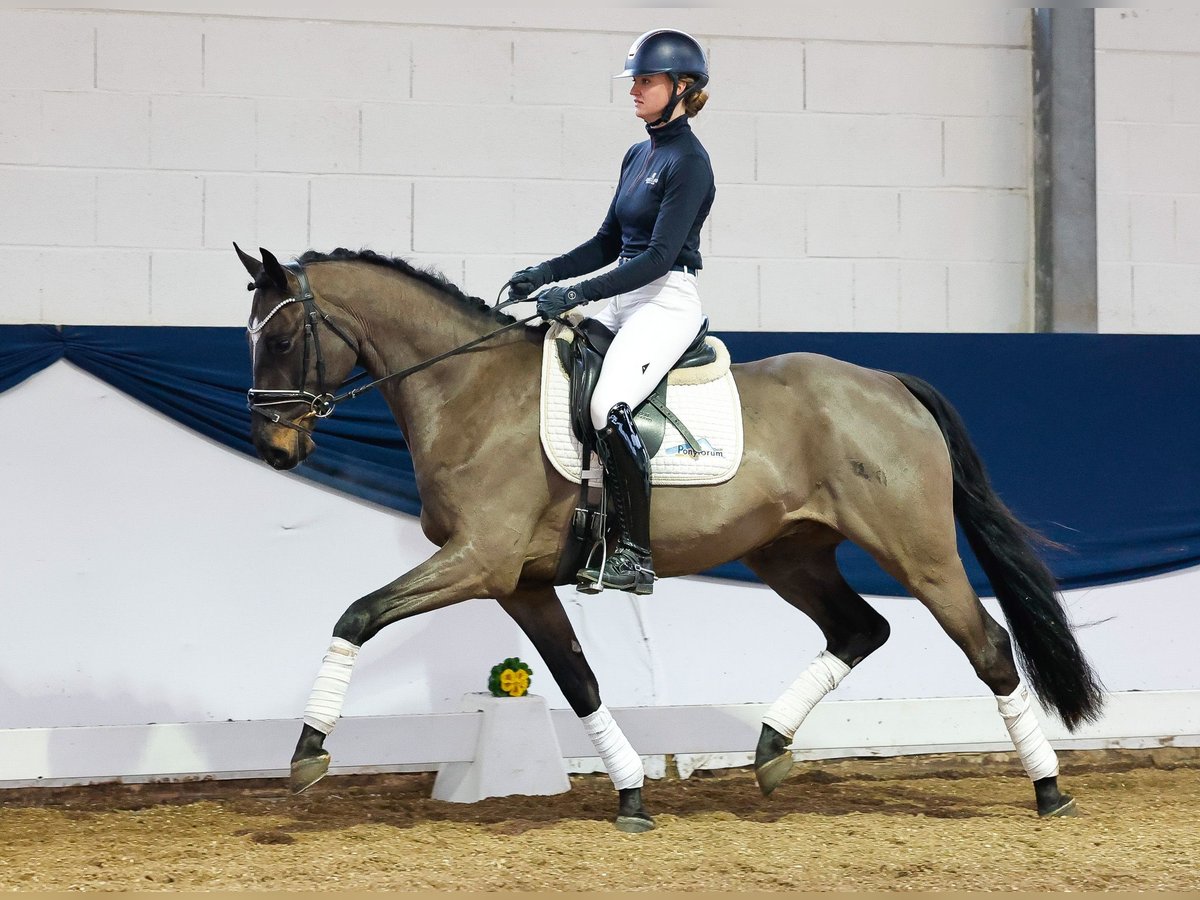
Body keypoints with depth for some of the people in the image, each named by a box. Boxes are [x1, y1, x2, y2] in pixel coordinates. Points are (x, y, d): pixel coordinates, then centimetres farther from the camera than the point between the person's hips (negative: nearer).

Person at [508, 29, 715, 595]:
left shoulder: (688, 162, -12)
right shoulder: (638, 156, 15)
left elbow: (660, 256, -19)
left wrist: (576, 294, -23)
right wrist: (546, 273, 6)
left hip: (667, 302, -10)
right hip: (624, 302, 10)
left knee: (608, 406, -28)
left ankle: (636, 553, -23)